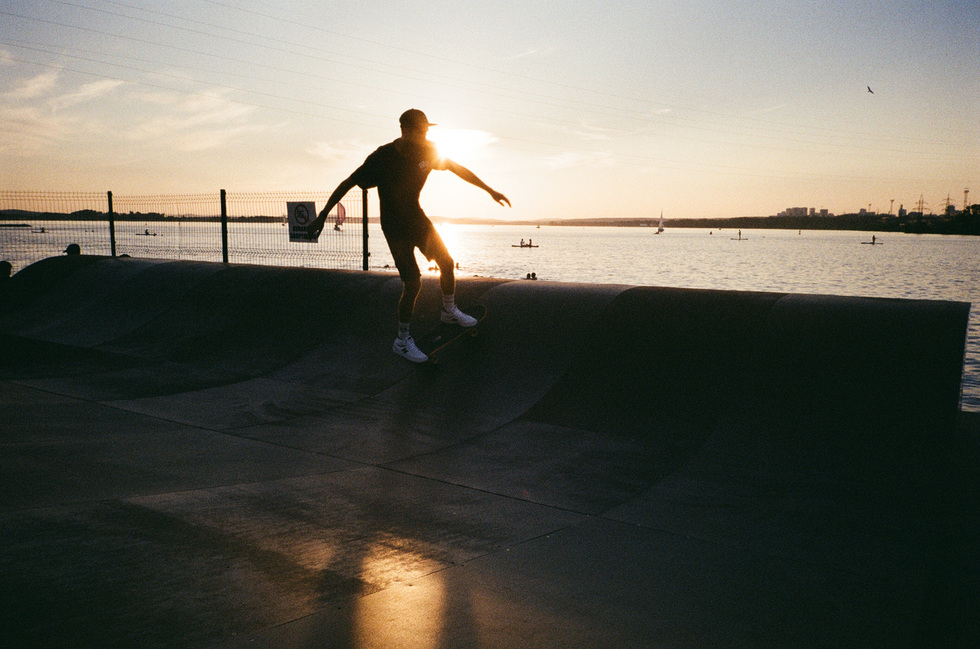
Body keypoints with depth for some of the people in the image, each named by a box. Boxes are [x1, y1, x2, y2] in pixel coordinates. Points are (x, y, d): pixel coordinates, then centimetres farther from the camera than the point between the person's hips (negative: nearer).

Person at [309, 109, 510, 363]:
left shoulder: (427, 151, -8)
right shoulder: (382, 157, -24)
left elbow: (458, 169, 5)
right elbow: (348, 184, -20)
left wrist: (490, 191, 8)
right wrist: (322, 215, -22)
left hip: (417, 218, 6)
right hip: (394, 226, -6)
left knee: (446, 262, 9)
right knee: (413, 283, -11)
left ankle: (449, 311, 37)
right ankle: (402, 341, 6)